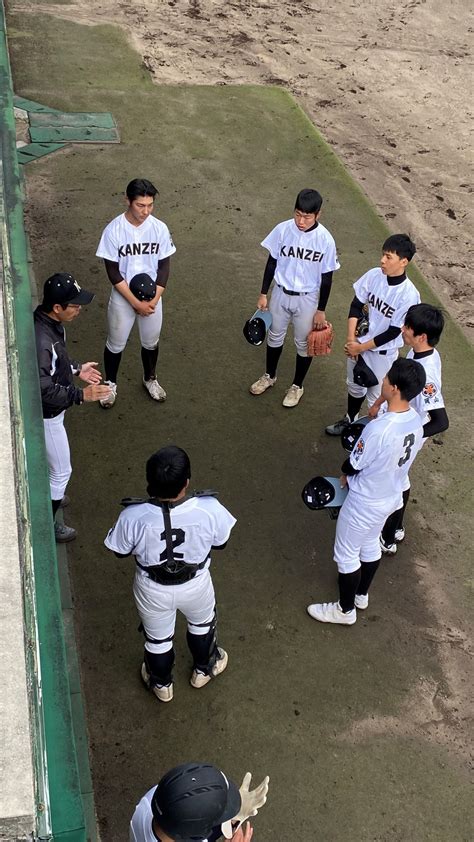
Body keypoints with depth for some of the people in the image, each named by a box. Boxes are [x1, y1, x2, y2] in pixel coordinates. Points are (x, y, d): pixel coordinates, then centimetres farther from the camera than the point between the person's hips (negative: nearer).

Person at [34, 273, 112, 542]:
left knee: (46, 459, 31)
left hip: (52, 409, 9)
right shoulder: (41, 340, -38)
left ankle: (49, 496, 57)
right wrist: (81, 395, -33)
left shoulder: (51, 321, -8)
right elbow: (43, 390, -35)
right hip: (46, 415, -9)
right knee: (61, 471, 9)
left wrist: (76, 368, 6)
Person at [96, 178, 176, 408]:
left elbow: (164, 266, -4)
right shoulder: (113, 230, -19)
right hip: (123, 298, -2)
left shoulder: (160, 228, -11)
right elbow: (113, 272, -16)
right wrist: (135, 302, -18)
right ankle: (110, 384, 37)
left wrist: (153, 300, -13)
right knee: (116, 343, 14)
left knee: (151, 342, 20)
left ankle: (150, 379, 45)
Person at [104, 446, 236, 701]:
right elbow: (220, 543, -10)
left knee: (157, 638, 30)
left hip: (152, 590, 0)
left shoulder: (133, 517, -32)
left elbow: (120, 551, -11)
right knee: (202, 623, 35)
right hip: (196, 585, 0)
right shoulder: (209, 509, -31)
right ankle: (204, 669, 61)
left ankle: (161, 683, 57)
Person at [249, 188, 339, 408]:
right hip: (281, 293, 2)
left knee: (304, 343, 14)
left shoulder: (325, 240, -20)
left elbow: (326, 277, -10)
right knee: (275, 335, 21)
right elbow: (272, 262, -2)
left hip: (307, 299, -2)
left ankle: (297, 386, 35)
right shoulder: (283, 229, -15)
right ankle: (269, 376, 44)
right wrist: (263, 294, 1)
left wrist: (321, 310, -7)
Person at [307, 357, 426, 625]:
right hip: (391, 496, 8)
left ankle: (346, 610, 34)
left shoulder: (378, 429, -37)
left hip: (365, 502, -8)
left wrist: (345, 475, 1)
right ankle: (361, 594, 52)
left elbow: (353, 466, -21)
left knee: (346, 553, 15)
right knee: (370, 544, 30)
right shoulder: (416, 420, -13)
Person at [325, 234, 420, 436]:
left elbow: (393, 332, -21)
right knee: (355, 385, 26)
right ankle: (350, 420, 50)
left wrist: (361, 347, -16)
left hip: (382, 352, -5)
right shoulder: (374, 275, -12)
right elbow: (356, 305, -3)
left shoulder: (409, 294, -26)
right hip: (358, 343, 5)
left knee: (376, 396, 11)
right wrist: (351, 340, -12)